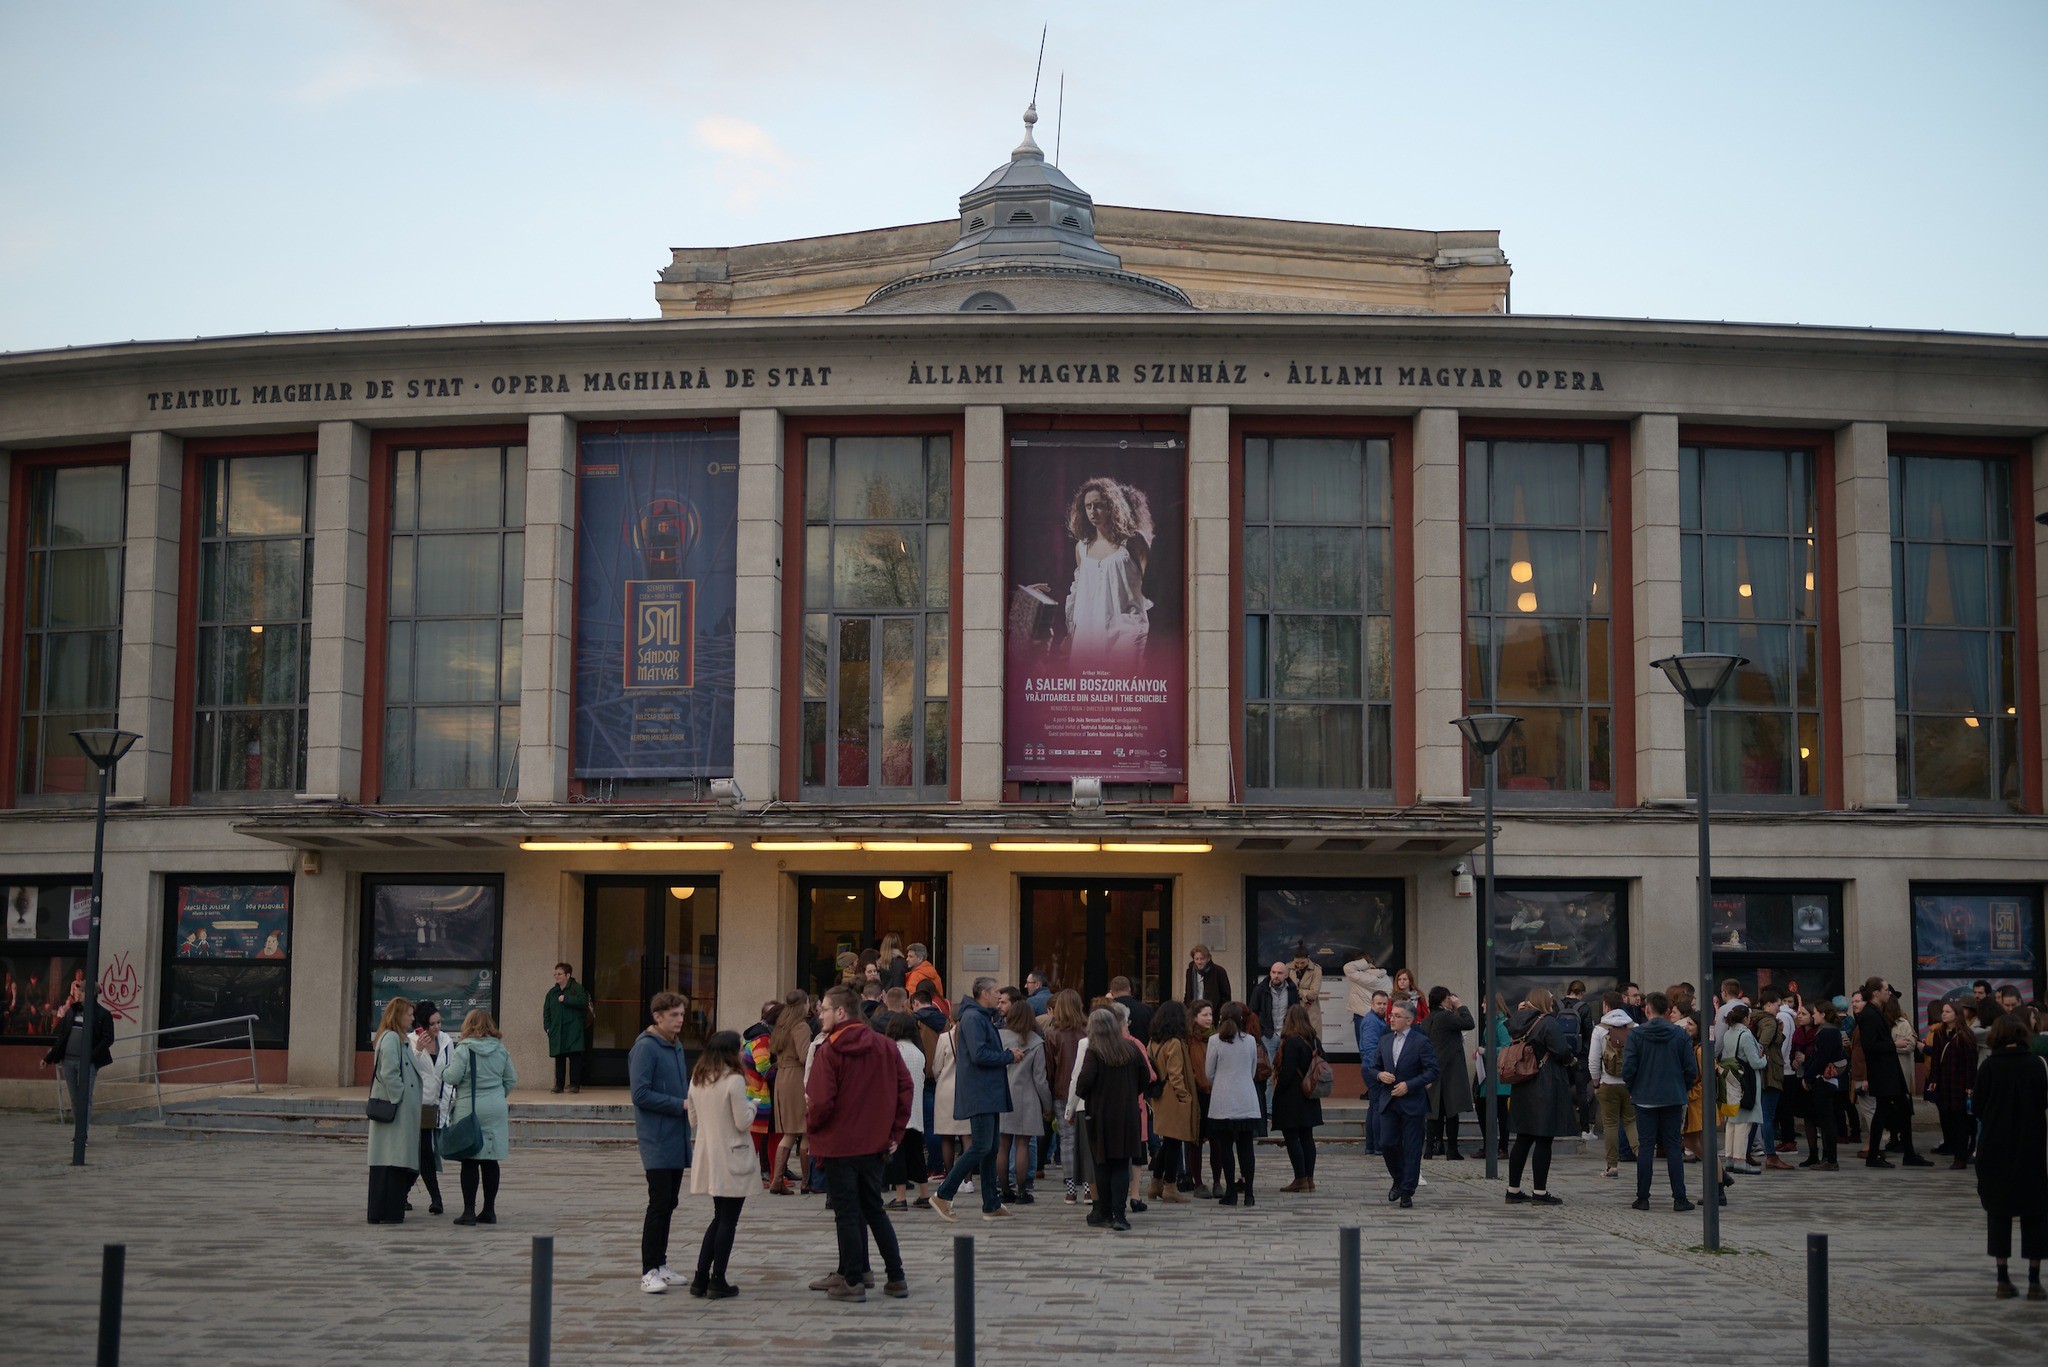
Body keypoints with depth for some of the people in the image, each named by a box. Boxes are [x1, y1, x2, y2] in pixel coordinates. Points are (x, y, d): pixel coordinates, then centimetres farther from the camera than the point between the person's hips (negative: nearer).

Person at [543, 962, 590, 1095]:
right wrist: (548, 1027, 6)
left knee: (575, 1057, -7)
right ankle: (559, 1084, 8)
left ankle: (575, 1084, -3)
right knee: (559, 1058, 3)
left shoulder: (577, 988, 2)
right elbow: (546, 1011, 18)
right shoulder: (552, 992, 18)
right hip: (557, 1031, 5)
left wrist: (565, 999, -14)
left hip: (573, 1030, -5)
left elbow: (583, 1001, -16)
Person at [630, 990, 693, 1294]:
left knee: (669, 1202, 11)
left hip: (677, 1138, 8)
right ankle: (649, 1272, -5)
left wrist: (693, 1103, 5)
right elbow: (641, 1095, -18)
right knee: (659, 1203, -9)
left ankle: (660, 1265, 19)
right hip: (656, 1140, -8)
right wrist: (681, 1104, -17)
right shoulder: (645, 1048, -11)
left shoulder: (676, 1047, 14)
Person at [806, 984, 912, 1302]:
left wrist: (812, 1121, 0)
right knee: (874, 1210, 16)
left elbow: (821, 1101, -20)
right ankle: (896, 1277, 15)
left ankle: (853, 1281, 6)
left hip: (839, 1144, -6)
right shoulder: (885, 1046, 3)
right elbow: (904, 1087, 2)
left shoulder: (829, 1051, -14)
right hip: (875, 1144, 6)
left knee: (847, 1213, 3)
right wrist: (895, 1131, 7)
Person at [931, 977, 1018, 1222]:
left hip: (989, 1094, 11)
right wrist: (1009, 1056, -11)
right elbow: (979, 1055, -22)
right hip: (980, 1094, -11)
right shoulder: (973, 1018, -13)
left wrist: (1008, 1056, 7)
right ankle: (943, 1195, -8)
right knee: (981, 1147, -13)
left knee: (990, 1149, 10)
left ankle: (991, 1205, 13)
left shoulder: (983, 1018, 20)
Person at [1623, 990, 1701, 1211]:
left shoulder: (1636, 1034, -7)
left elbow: (1628, 1068, -8)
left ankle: (1642, 1198, 6)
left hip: (1644, 1099, -1)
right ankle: (1679, 1199, 4)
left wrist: (1631, 1088, 9)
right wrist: (1683, 1089, 15)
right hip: (1673, 1099, 1)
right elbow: (1692, 1069, -1)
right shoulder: (1680, 1035, -2)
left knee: (1645, 1147, 4)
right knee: (1673, 1147, 6)